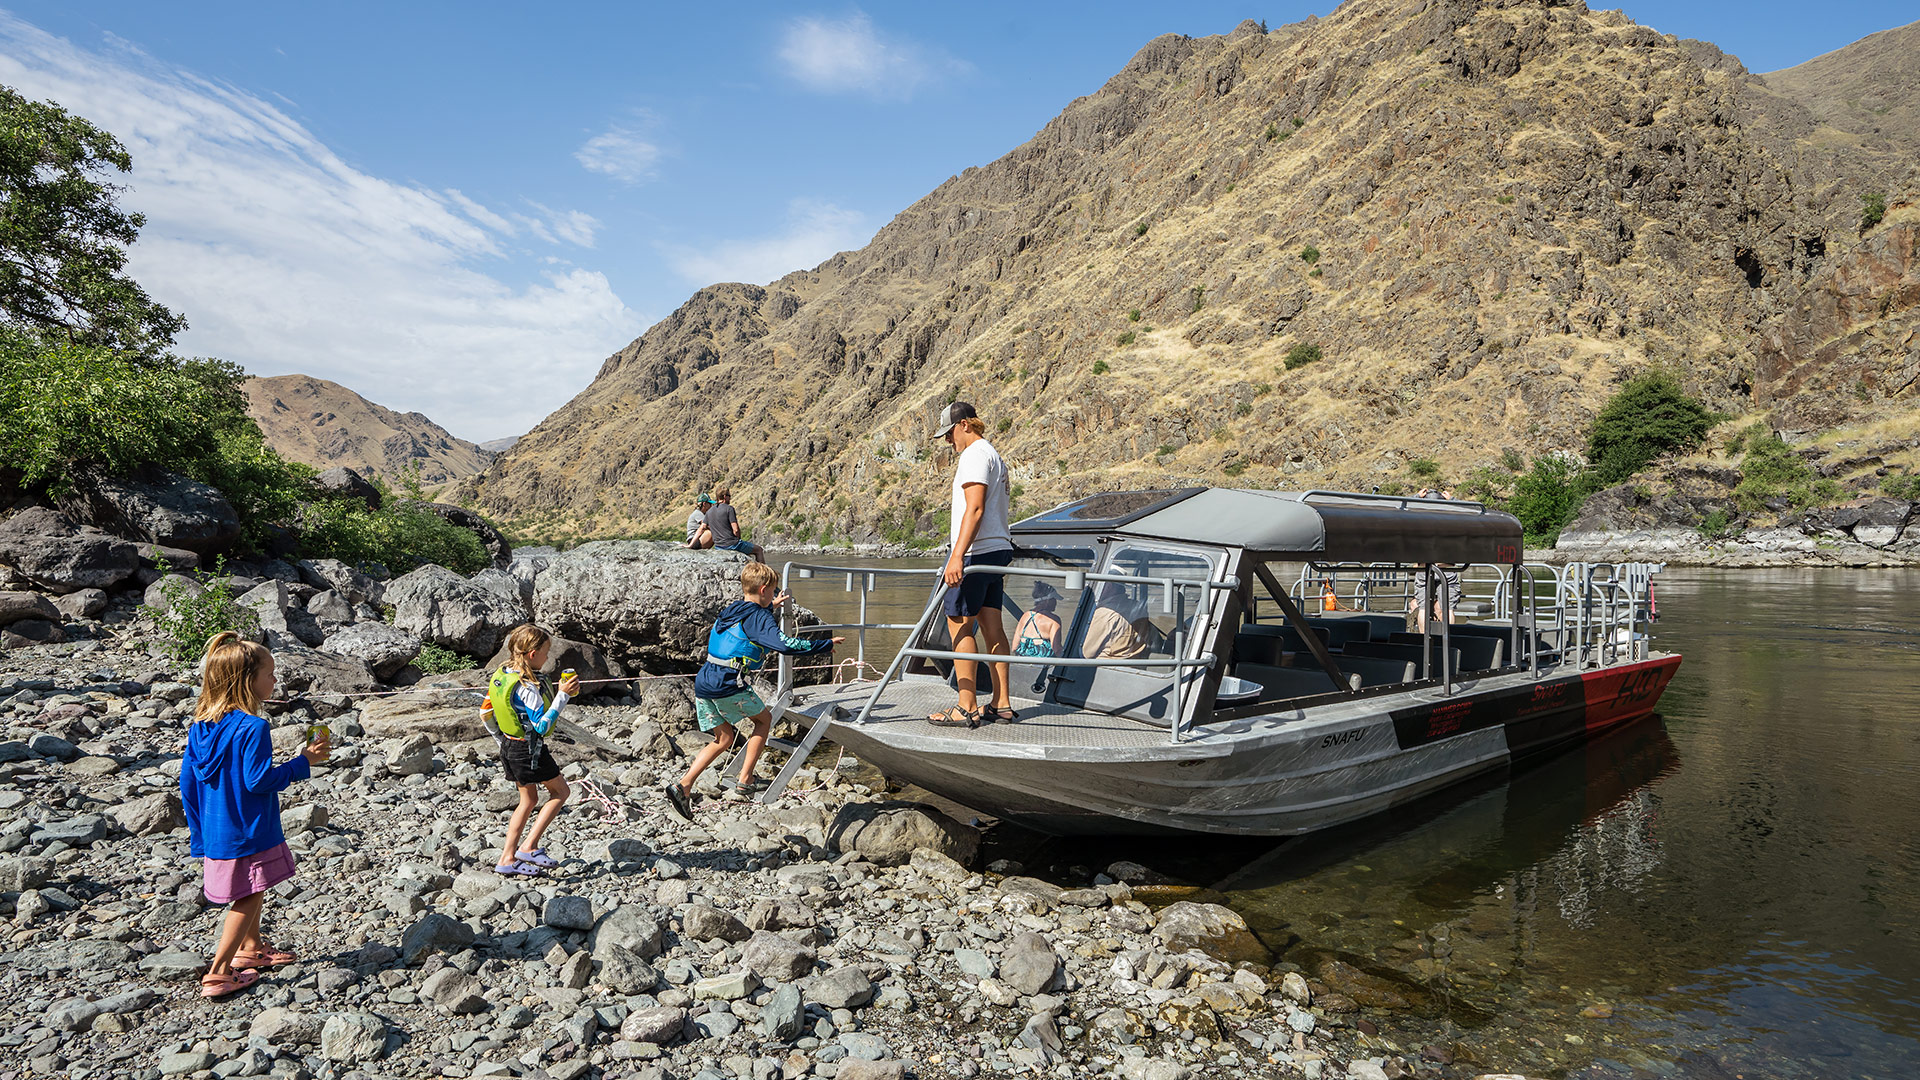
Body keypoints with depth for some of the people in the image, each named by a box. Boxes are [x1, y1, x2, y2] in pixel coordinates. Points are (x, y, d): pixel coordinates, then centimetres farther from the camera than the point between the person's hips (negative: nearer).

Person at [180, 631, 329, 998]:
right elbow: (258, 780, -24)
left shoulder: (200, 726, 3)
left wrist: (197, 829, 17)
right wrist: (302, 763, -14)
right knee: (249, 897, 5)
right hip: (248, 833, -9)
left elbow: (188, 782, 8)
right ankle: (218, 973, 7)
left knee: (251, 893, 25)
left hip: (215, 831, 9)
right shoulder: (253, 727, -23)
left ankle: (251, 948, 42)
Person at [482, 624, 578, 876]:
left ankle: (508, 859, 20)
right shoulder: (527, 687, -26)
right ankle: (529, 847, 5)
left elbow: (486, 713, 12)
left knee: (529, 799, 19)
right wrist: (563, 695, -23)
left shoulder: (500, 675, 2)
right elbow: (542, 726, -24)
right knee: (561, 791, 8)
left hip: (510, 747, 9)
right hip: (529, 749, -9)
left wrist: (501, 739, 23)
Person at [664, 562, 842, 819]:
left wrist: (770, 607, 50)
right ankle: (744, 784, 10)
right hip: (727, 685, -8)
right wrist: (827, 643, -15)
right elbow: (784, 644, -21)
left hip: (703, 682, 8)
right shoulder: (759, 617, -7)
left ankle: (683, 786, 7)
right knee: (763, 718, 15)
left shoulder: (731, 610, 18)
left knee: (724, 738, 20)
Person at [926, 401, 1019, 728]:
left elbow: (975, 509, -21)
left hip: (976, 552, -10)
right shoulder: (994, 455, 22)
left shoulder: (975, 454, -10)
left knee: (959, 625, -7)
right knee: (992, 627, 9)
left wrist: (957, 556, -27)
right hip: (998, 551, 10)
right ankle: (1002, 705, 11)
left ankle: (967, 709, -6)